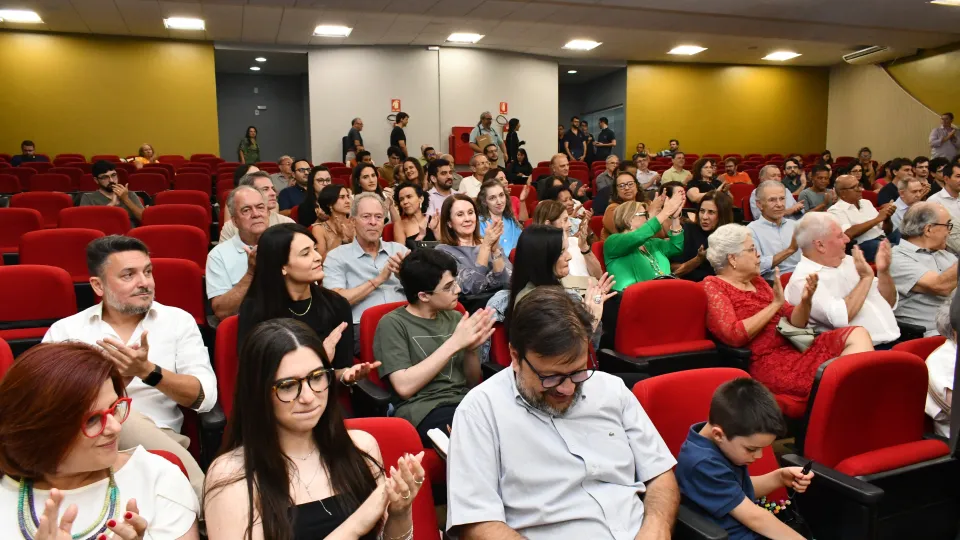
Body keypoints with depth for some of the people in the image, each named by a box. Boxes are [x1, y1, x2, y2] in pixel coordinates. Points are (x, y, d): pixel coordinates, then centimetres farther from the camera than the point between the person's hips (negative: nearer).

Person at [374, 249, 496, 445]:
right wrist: (454, 343, -12)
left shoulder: (454, 318, 14)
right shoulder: (393, 324, -1)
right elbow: (404, 386, -12)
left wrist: (471, 349, -5)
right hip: (423, 411, -6)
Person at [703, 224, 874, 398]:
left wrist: (805, 300, -6)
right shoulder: (713, 286, -4)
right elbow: (734, 335, -19)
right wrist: (775, 304, -13)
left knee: (857, 334, -10)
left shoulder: (757, 282, 18)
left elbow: (795, 322, 16)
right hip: (766, 363, -8)